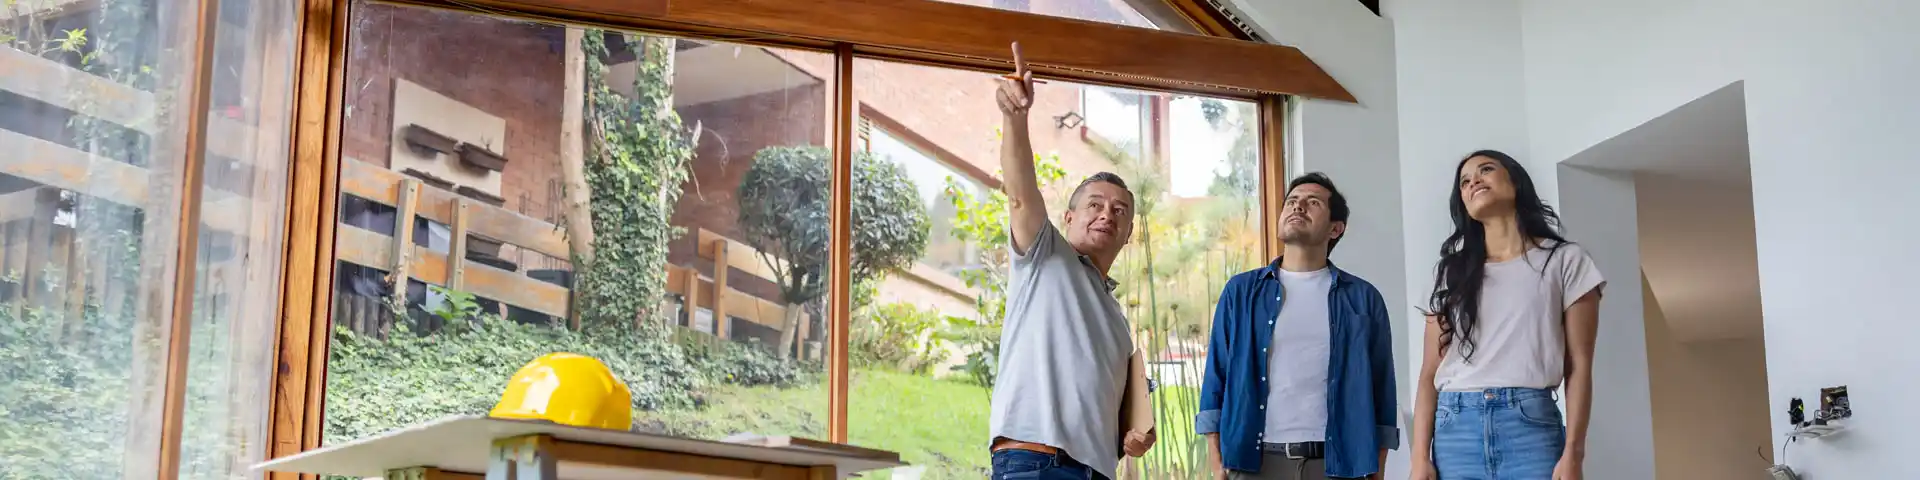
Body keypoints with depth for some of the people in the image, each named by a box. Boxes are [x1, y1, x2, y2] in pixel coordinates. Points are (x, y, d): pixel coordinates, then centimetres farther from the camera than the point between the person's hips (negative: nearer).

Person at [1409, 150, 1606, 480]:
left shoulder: (1564, 260, 10)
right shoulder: (1451, 272, 16)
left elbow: (1579, 366, 3)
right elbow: (1431, 373, 10)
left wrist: (1573, 453, -8)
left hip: (1531, 425, -2)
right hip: (1455, 428, 2)